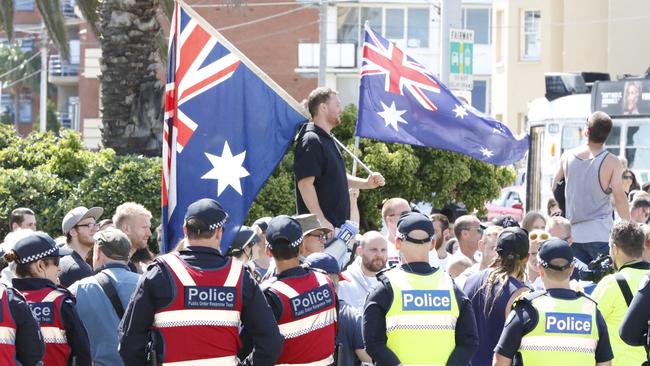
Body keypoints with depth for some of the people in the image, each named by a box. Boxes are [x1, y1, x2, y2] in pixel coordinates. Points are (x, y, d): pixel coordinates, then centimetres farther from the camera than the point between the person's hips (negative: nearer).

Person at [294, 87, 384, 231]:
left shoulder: (328, 140, 19)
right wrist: (321, 220, -24)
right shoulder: (311, 141, -14)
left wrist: (366, 183, 16)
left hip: (337, 223, 11)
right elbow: (305, 183, -21)